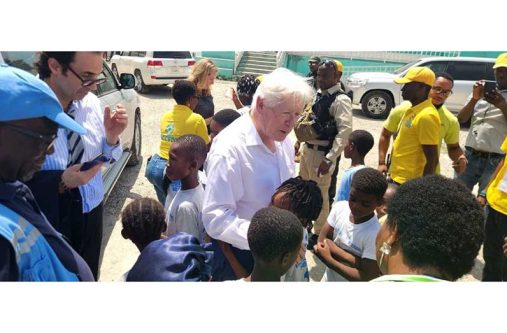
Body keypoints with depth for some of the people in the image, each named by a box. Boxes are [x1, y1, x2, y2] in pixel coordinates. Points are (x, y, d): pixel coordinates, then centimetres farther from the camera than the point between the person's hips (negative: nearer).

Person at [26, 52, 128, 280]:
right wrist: (60, 182, -30)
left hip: (92, 213, 5)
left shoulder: (91, 102, -5)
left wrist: (111, 137, -14)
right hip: (49, 225, -5)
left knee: (89, 276, 25)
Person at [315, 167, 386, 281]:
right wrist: (347, 256, -26)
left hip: (348, 279, -4)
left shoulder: (375, 234, -28)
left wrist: (329, 260, -29)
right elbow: (322, 240, -12)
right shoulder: (339, 208, -15)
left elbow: (367, 278, -26)